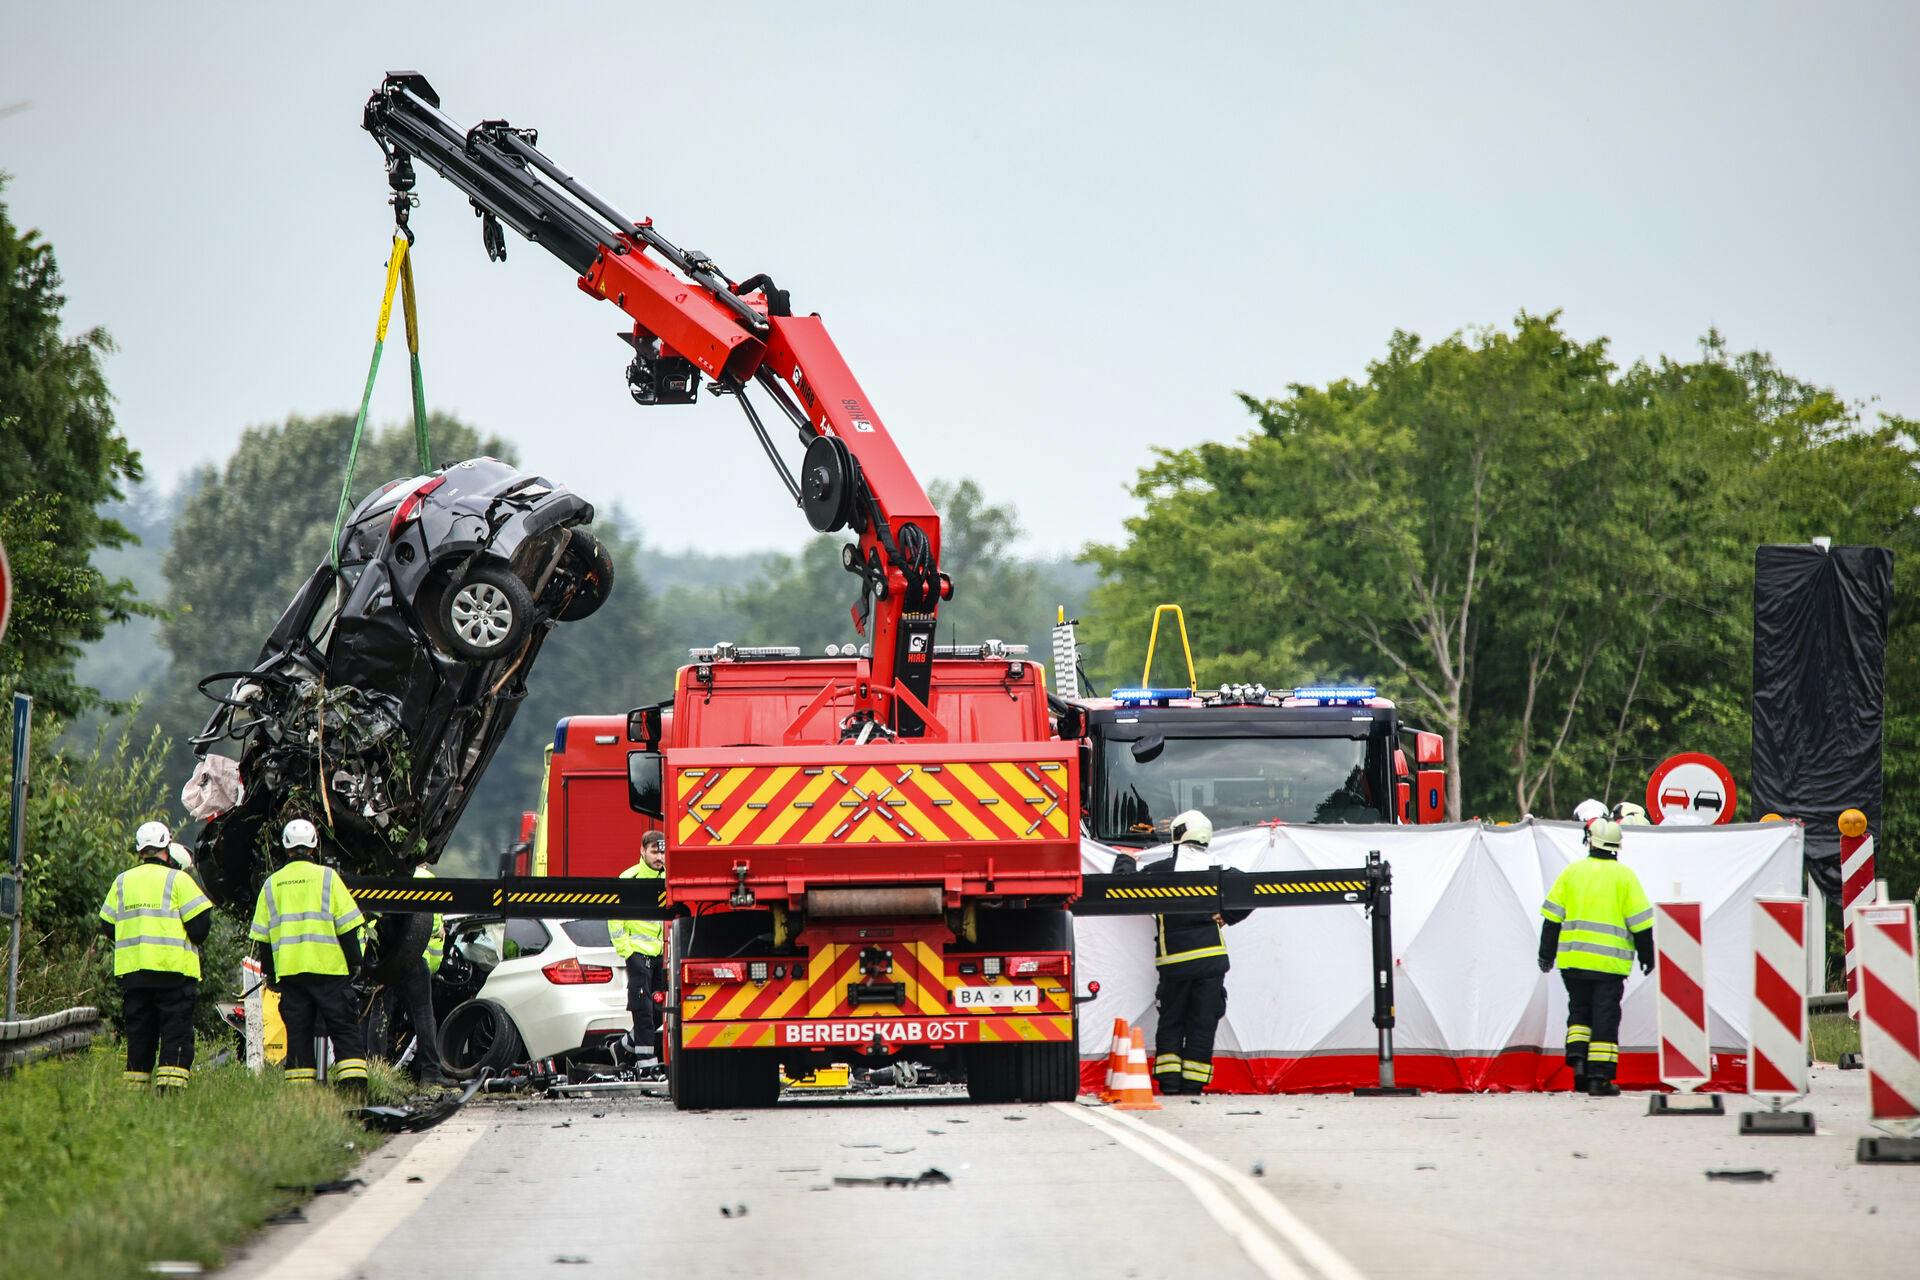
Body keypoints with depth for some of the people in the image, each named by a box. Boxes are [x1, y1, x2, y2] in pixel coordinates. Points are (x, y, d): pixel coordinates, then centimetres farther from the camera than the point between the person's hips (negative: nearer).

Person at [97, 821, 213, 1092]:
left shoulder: (122, 882, 10)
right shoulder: (177, 880, -5)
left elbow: (107, 925, 13)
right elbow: (199, 925, -8)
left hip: (131, 969, 5)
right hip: (173, 968, -5)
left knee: (139, 1034, 10)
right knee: (176, 1034, -3)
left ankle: (135, 1087, 9)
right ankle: (170, 1083, -13)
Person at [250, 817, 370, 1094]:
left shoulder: (272, 884, 8)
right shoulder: (327, 877, -2)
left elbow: (262, 937, 11)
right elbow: (347, 926, -2)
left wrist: (269, 972, 19)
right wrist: (354, 964, 6)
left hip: (288, 973, 3)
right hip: (328, 968, -3)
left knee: (298, 1032, 6)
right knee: (345, 1029, 0)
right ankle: (354, 1083, -10)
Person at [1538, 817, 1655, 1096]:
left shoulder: (1572, 872, 5)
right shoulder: (1624, 876, -1)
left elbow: (1553, 916, 6)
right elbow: (1639, 922, -1)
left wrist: (1547, 953, 13)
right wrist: (1647, 956, 10)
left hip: (1573, 958, 2)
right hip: (1609, 963, -2)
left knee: (1579, 1011, 17)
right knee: (1605, 1018, 1)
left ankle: (1577, 1058, -4)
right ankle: (1600, 1078, -2)